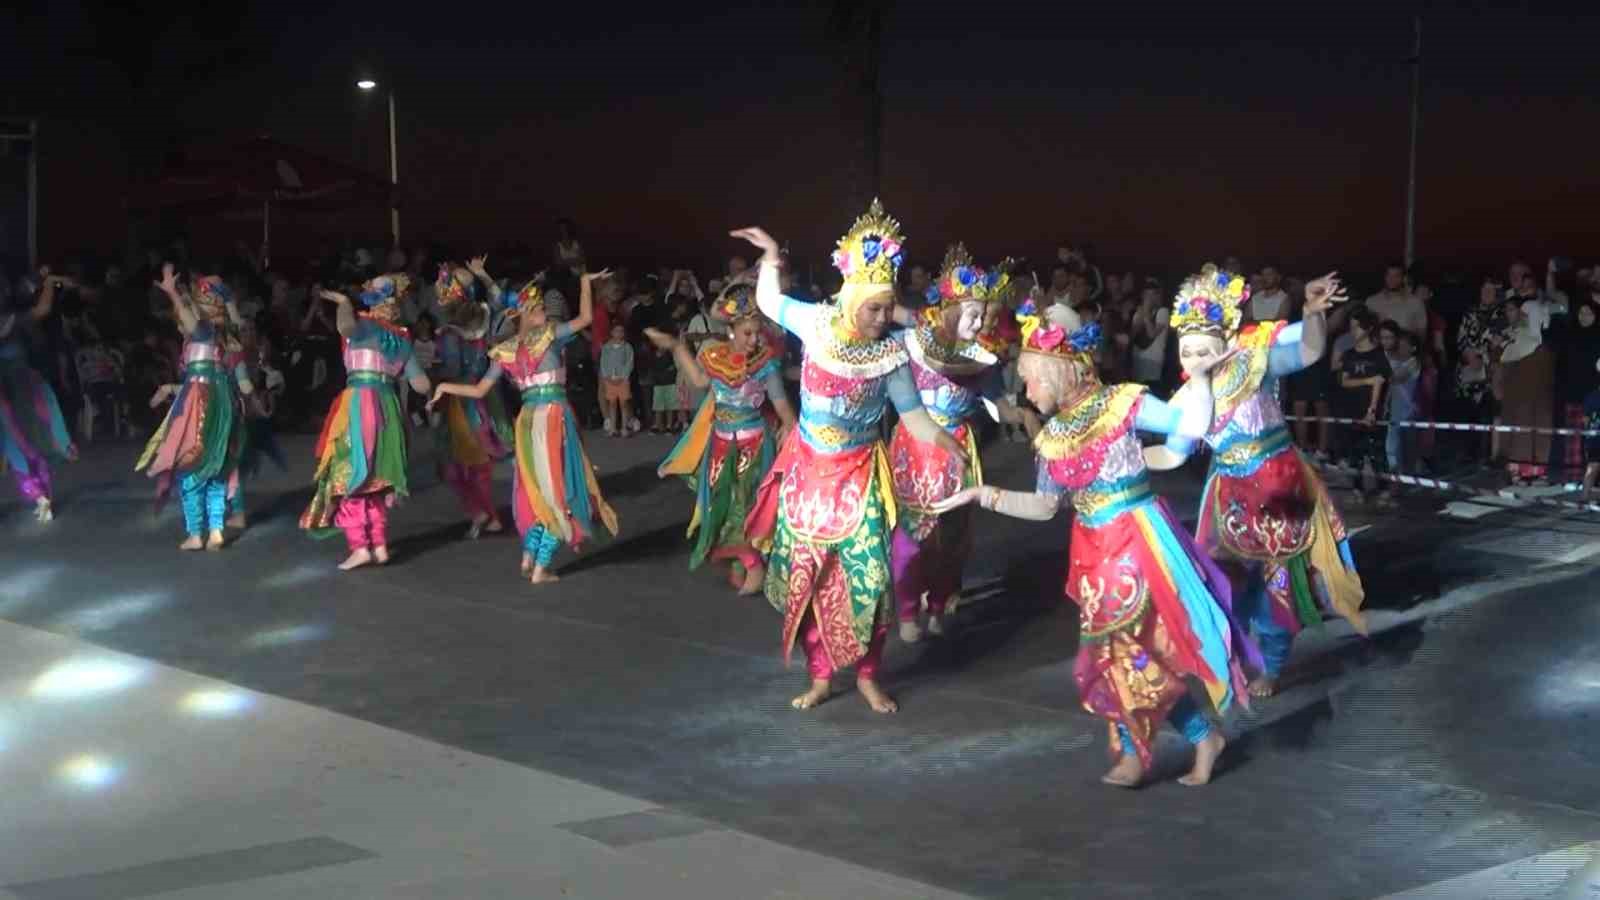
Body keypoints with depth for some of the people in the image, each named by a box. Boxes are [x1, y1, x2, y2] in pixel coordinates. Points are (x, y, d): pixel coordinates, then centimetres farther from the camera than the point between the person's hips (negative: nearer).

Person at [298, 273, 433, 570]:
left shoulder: (366, 326, -5)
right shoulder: (402, 338, 14)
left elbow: (345, 326, -32)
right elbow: (422, 385, 17)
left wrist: (342, 301, -20)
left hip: (360, 404, -6)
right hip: (388, 406, 6)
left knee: (349, 476, -2)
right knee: (374, 479, 16)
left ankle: (360, 546, -9)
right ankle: (380, 545, 13)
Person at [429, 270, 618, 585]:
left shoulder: (506, 351, 7)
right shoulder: (550, 335, -5)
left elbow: (479, 390, 6)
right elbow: (586, 317, -8)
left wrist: (445, 387, 19)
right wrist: (585, 282, 1)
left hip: (528, 419, 5)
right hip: (554, 416, -5)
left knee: (537, 487, 18)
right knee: (556, 488, 1)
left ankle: (529, 556, 13)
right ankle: (541, 567, -1)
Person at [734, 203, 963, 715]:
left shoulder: (891, 354, -13)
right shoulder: (816, 324, -12)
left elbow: (913, 416, -8)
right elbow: (768, 302, 6)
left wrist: (952, 446, -19)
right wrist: (772, 259, -9)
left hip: (857, 475, -1)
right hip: (807, 468, 1)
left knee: (866, 575, -5)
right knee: (806, 574, 6)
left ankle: (867, 677, 12)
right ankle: (820, 677, 19)